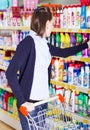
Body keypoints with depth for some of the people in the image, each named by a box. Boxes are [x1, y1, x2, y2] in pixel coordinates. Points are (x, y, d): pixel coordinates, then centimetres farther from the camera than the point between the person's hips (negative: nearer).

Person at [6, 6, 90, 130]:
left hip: (43, 100, 8)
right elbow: (10, 73, -22)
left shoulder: (44, 44, 7)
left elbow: (64, 52, 24)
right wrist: (22, 101, -23)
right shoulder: (28, 42, -16)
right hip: (29, 102, -7)